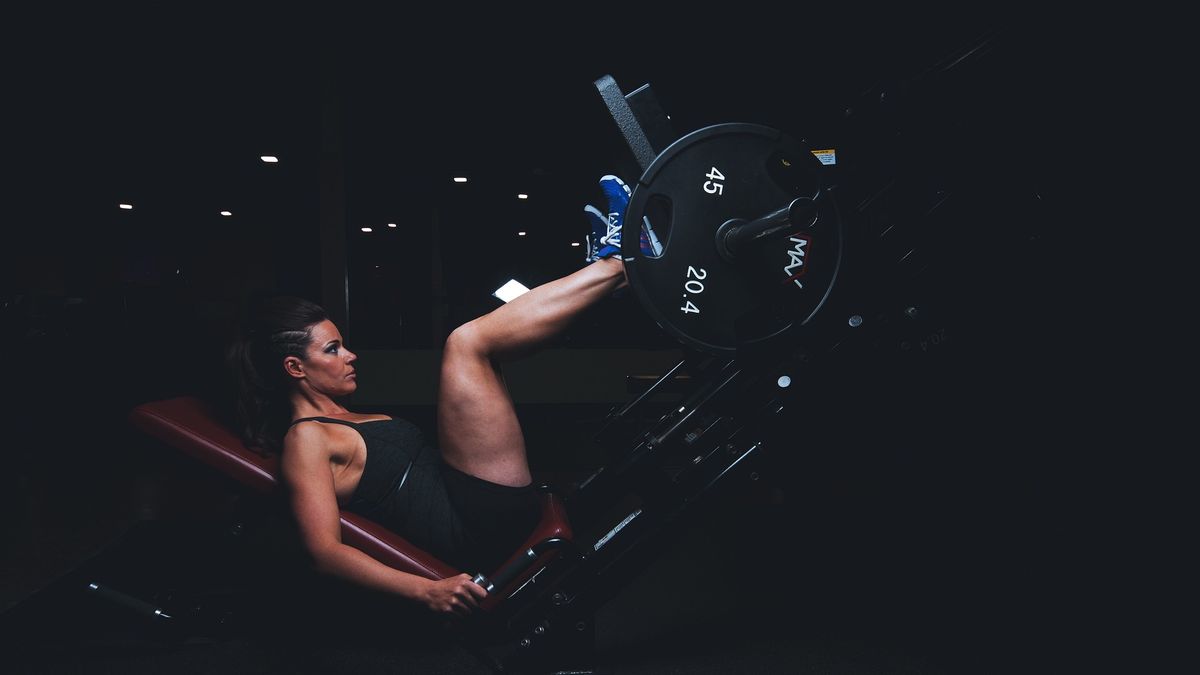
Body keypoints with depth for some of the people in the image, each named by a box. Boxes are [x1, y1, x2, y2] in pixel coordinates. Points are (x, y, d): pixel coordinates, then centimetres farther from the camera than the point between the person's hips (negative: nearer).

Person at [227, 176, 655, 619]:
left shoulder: (351, 421, 22)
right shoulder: (305, 439, -5)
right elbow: (325, 550, -17)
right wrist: (426, 590, -30)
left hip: (492, 509, 10)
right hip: (486, 521, -10)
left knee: (479, 343, 15)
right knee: (464, 342, -17)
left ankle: (609, 259, 2)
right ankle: (615, 263, -6)